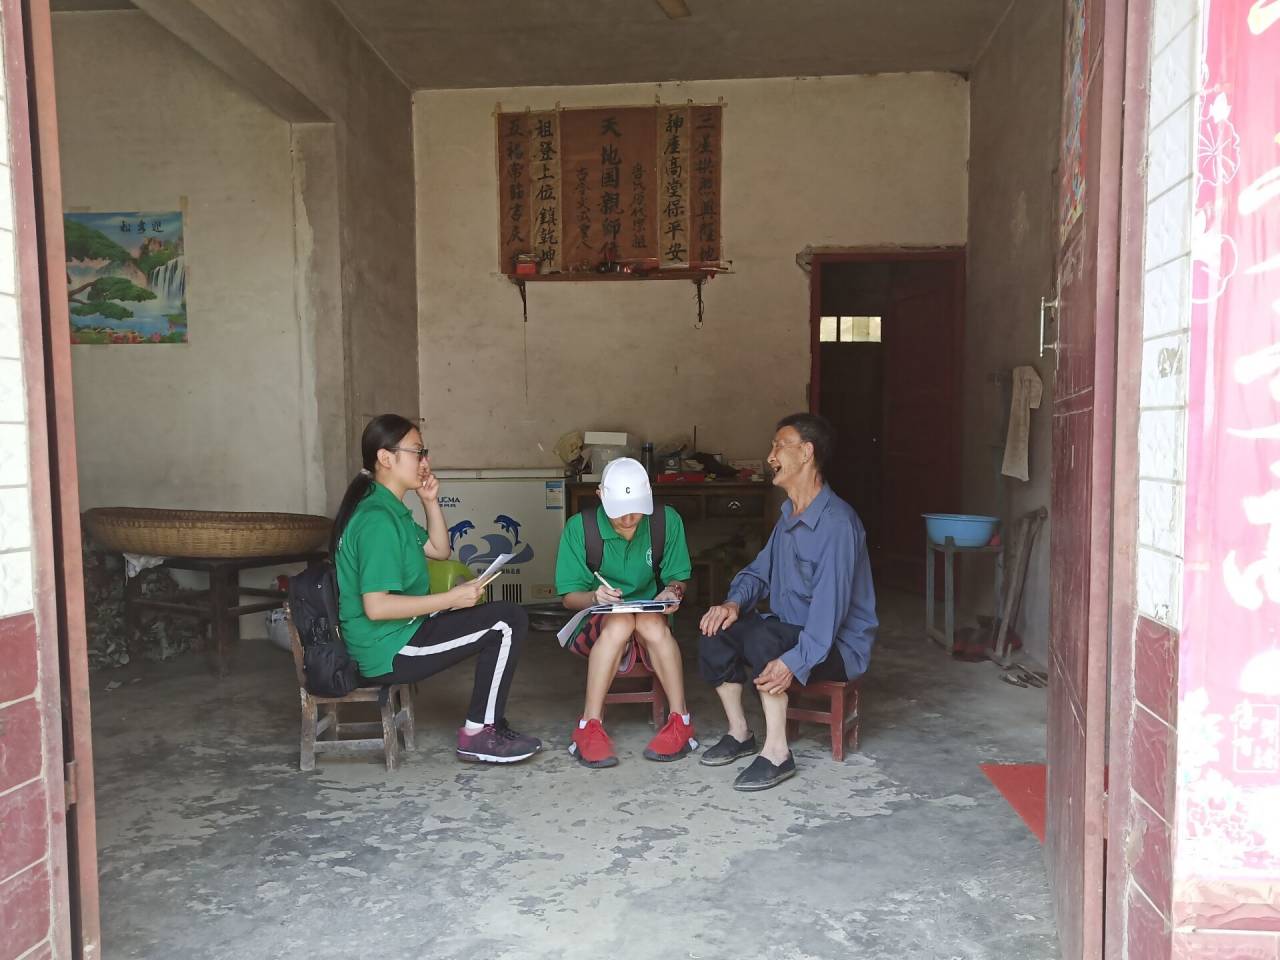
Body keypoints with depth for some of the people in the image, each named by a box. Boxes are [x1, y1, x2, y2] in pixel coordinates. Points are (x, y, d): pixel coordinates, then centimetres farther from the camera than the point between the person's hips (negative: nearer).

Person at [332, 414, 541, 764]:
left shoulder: (389, 509, 11)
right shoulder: (377, 518, -21)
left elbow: (439, 551, 19)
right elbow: (376, 606, -28)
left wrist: (431, 501, 5)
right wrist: (452, 598, -23)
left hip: (396, 635, 10)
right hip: (390, 650, -10)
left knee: (499, 618, 17)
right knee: (509, 621, -12)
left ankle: (488, 722, 16)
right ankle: (478, 735, -2)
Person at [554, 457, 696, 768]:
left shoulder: (667, 522, -4)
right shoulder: (580, 527, -9)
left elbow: (676, 579, 6)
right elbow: (570, 597, -5)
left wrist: (672, 592, -18)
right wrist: (594, 597, -27)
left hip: (651, 621, 1)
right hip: (596, 625, -1)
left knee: (651, 623, -35)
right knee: (619, 623, -37)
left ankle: (681, 722, -24)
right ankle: (590, 727, -30)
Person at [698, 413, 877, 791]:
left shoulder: (836, 521, -22)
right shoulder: (788, 515, 9)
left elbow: (830, 604, -30)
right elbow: (760, 570, 14)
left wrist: (795, 661, -38)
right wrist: (735, 603, -8)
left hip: (838, 645, -8)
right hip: (790, 630, 8)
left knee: (761, 638, -33)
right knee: (715, 633, -11)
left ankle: (777, 753, -22)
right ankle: (739, 733, 4)